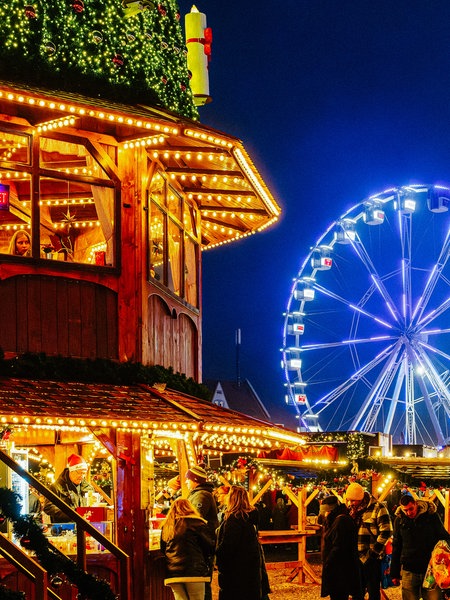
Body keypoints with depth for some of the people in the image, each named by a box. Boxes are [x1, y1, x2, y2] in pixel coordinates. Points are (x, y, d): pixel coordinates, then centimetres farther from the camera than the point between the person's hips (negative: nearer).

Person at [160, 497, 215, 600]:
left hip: (172, 572, 4)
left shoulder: (165, 526, 15)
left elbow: (162, 550, 19)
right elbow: (211, 544, 1)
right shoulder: (196, 523, 0)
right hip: (194, 572, -4)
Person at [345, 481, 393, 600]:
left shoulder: (377, 508, -9)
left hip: (372, 559, -6)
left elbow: (386, 532, -13)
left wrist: (372, 554, -14)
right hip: (356, 558, 6)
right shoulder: (352, 509, 11)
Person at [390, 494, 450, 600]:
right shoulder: (399, 520, 3)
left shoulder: (431, 515, -3)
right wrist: (394, 573, 10)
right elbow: (396, 548, 11)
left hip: (430, 569, -1)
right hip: (409, 571, 1)